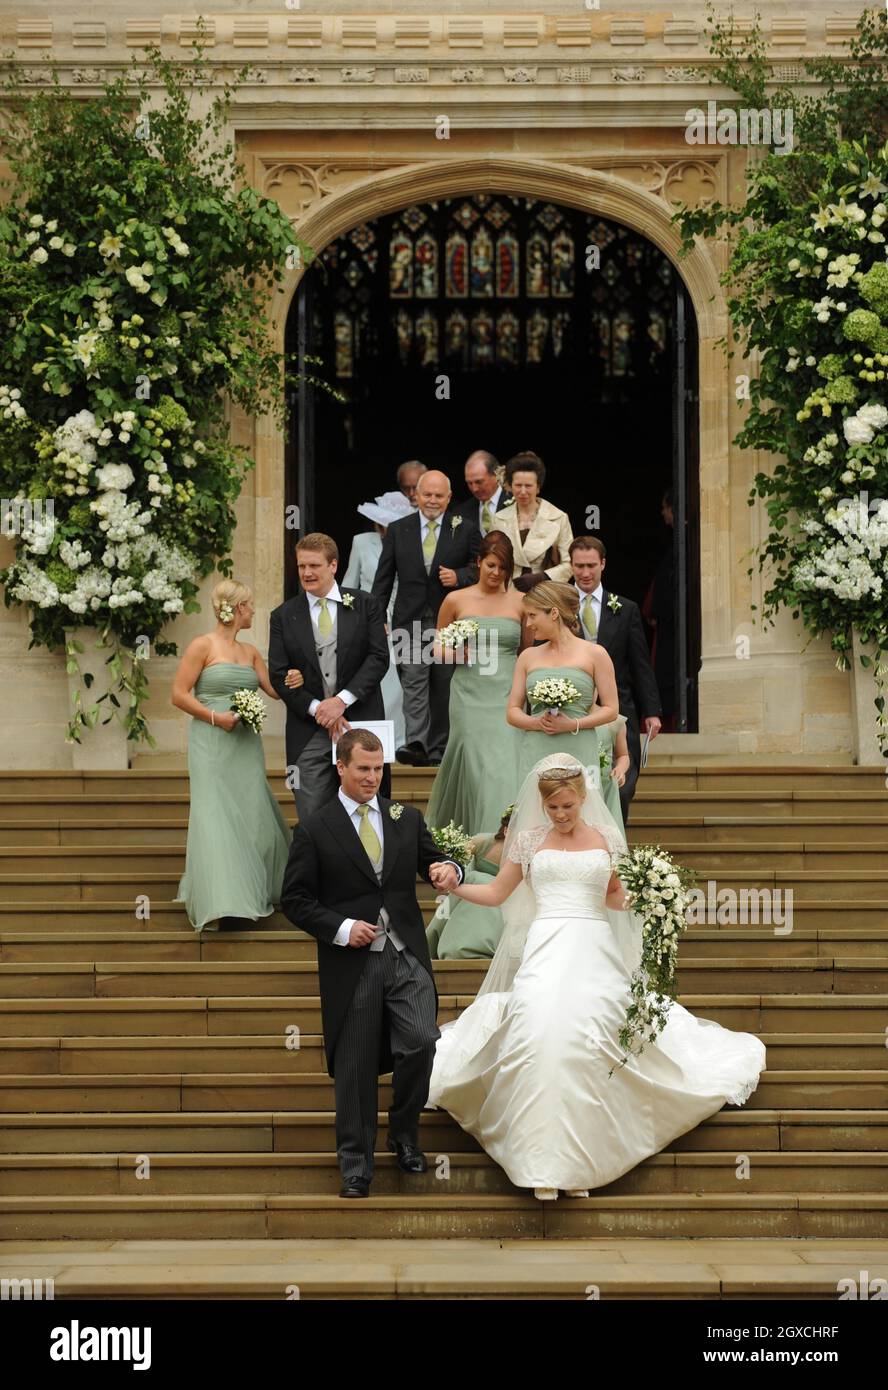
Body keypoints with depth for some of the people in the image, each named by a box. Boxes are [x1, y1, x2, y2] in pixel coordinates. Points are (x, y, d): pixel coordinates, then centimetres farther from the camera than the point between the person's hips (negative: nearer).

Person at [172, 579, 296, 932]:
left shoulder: (249, 651, 14)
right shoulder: (203, 646, -5)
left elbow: (274, 690, 15)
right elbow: (179, 694, -7)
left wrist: (293, 681, -6)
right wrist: (215, 716, -17)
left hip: (246, 744, 6)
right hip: (212, 744, -6)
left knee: (252, 814, 5)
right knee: (217, 817, -11)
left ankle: (251, 892, 24)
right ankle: (226, 906, -14)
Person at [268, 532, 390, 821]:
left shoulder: (365, 605, 5)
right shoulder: (284, 616, 7)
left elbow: (379, 657, -3)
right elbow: (279, 675, 2)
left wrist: (342, 700, -13)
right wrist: (316, 709, -10)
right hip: (309, 732, 0)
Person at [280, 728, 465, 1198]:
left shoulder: (407, 818, 11)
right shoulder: (315, 829, 1)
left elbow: (432, 863, 14)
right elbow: (294, 899, 1)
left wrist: (449, 869, -11)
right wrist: (340, 928, -12)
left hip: (406, 959, 2)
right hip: (352, 964, -2)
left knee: (420, 1043, -16)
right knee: (355, 1068, 2)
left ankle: (404, 1132, 11)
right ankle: (355, 1167, 15)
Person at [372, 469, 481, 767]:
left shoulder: (465, 530, 4)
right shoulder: (398, 530, 8)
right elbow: (383, 578, 8)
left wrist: (459, 576, -13)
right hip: (411, 620, 0)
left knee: (443, 689, 6)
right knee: (414, 684, -13)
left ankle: (437, 751, 13)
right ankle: (416, 744, -23)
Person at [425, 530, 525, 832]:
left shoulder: (519, 602, 6)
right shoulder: (456, 600, 5)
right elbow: (438, 648, 13)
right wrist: (456, 654, -8)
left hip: (507, 696, 1)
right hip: (470, 694, 0)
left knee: (505, 766, -8)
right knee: (476, 764, -5)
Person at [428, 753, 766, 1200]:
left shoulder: (606, 839, 11)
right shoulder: (529, 840, 11)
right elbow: (496, 893, 15)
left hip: (593, 952, 0)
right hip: (544, 950, 0)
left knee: (585, 1048, -13)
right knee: (540, 1042, -18)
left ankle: (579, 1161, -1)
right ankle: (544, 1163, -9)